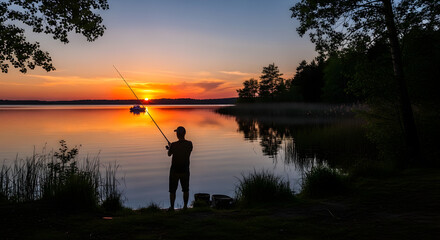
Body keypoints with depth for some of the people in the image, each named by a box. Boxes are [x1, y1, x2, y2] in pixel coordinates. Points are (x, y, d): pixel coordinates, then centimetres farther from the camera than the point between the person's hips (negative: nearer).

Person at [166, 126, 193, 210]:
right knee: (185, 190, 17)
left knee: (173, 190, 11)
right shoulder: (189, 144, -8)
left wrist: (170, 147, 23)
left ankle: (172, 207, 18)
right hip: (185, 170, 3)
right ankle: (185, 206, 23)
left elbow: (169, 154, 0)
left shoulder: (174, 145, -18)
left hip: (175, 170, -2)